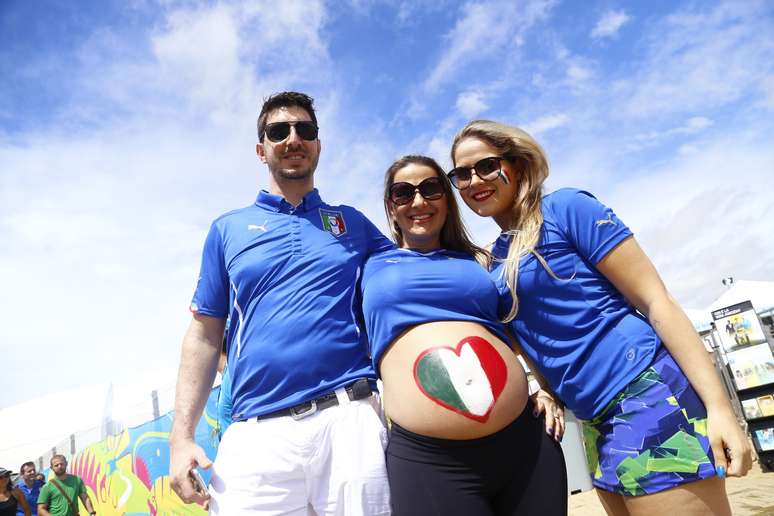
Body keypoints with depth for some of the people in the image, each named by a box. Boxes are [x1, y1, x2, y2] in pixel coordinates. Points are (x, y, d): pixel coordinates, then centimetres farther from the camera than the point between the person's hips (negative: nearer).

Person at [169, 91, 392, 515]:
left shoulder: (353, 224, 14)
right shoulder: (228, 230, 13)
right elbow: (204, 335, 10)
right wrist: (181, 435, 4)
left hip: (349, 419, 0)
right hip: (255, 431, 0)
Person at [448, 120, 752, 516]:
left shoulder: (566, 208, -6)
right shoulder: (493, 261, 13)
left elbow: (655, 300, -10)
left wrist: (718, 406, -14)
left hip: (645, 395, -7)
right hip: (593, 419, 7)